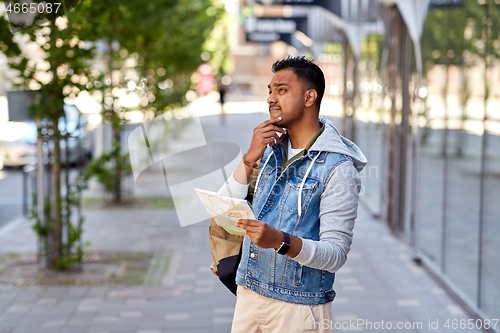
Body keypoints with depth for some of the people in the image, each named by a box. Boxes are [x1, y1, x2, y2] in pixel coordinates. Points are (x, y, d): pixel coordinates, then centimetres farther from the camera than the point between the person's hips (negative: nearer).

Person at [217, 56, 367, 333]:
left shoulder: (337, 167, -14)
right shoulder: (270, 146, 6)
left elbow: (336, 254, -18)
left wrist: (280, 241, -33)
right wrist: (251, 157, -12)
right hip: (248, 294, 6)